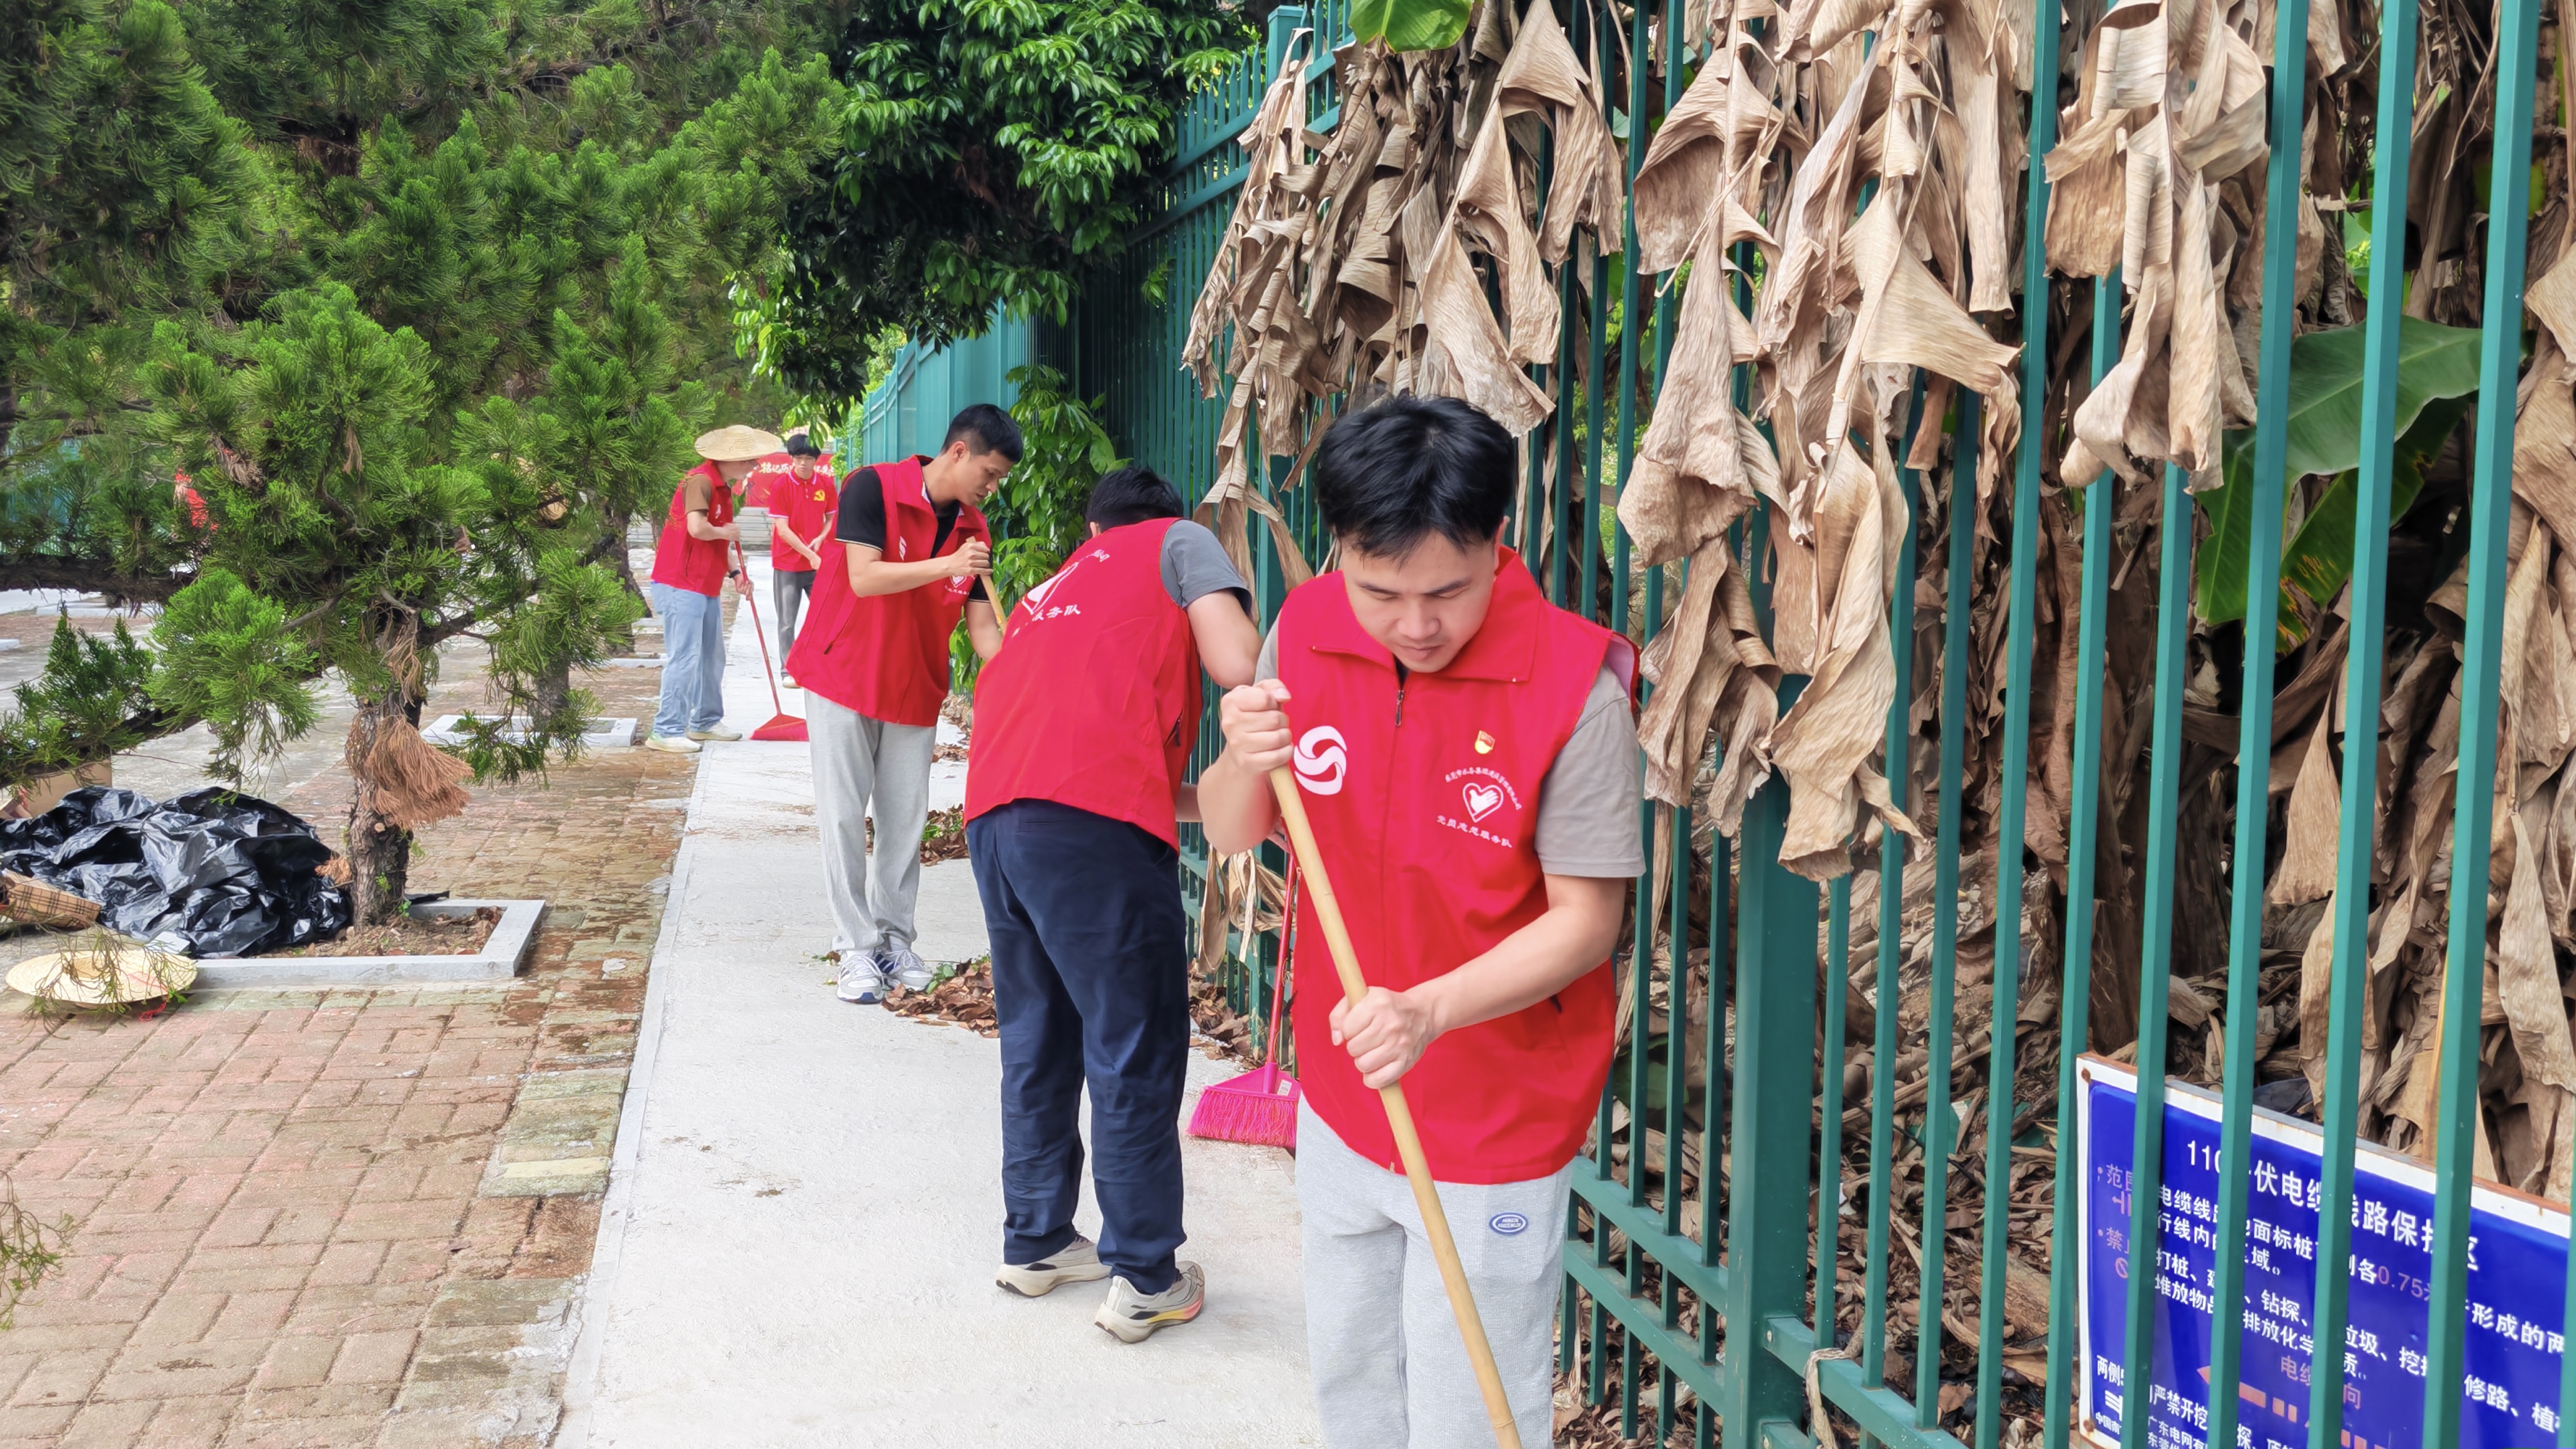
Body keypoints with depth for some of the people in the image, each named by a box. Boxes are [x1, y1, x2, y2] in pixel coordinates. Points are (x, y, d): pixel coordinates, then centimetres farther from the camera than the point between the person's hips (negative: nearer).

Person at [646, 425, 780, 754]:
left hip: (707, 587, 10)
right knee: (684, 659, -11)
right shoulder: (700, 481, -16)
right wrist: (727, 532, -12)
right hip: (681, 586, -10)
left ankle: (705, 723, 29)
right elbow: (697, 528, -30)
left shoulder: (724, 487, 16)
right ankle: (667, 732, -7)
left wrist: (735, 572, 15)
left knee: (712, 658, 17)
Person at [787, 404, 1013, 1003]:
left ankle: (894, 939, 17)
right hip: (844, 679, -4)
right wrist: (946, 565, -29)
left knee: (905, 820, 6)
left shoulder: (975, 530, 0)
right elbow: (864, 577, -23)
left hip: (915, 690, 5)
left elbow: (981, 624, -1)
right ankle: (855, 947, 4)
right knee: (844, 814, -2)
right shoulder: (873, 488, -15)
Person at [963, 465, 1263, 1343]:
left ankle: (1036, 1242, 29)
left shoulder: (1058, 586, 32)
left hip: (994, 821, 7)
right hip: (1093, 821, -7)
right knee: (1135, 1057, 1)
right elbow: (1238, 664, -3)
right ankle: (1144, 1280, 6)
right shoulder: (1181, 544, 14)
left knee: (1038, 1043, 19)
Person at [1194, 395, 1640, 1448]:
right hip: (1340, 1102, 5)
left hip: (1496, 1126, -5)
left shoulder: (1573, 687, -22)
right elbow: (1230, 837, 1)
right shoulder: (1307, 634, -7)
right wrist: (1243, 766, -22)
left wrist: (1430, 1009, -33)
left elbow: (1586, 921, -19)